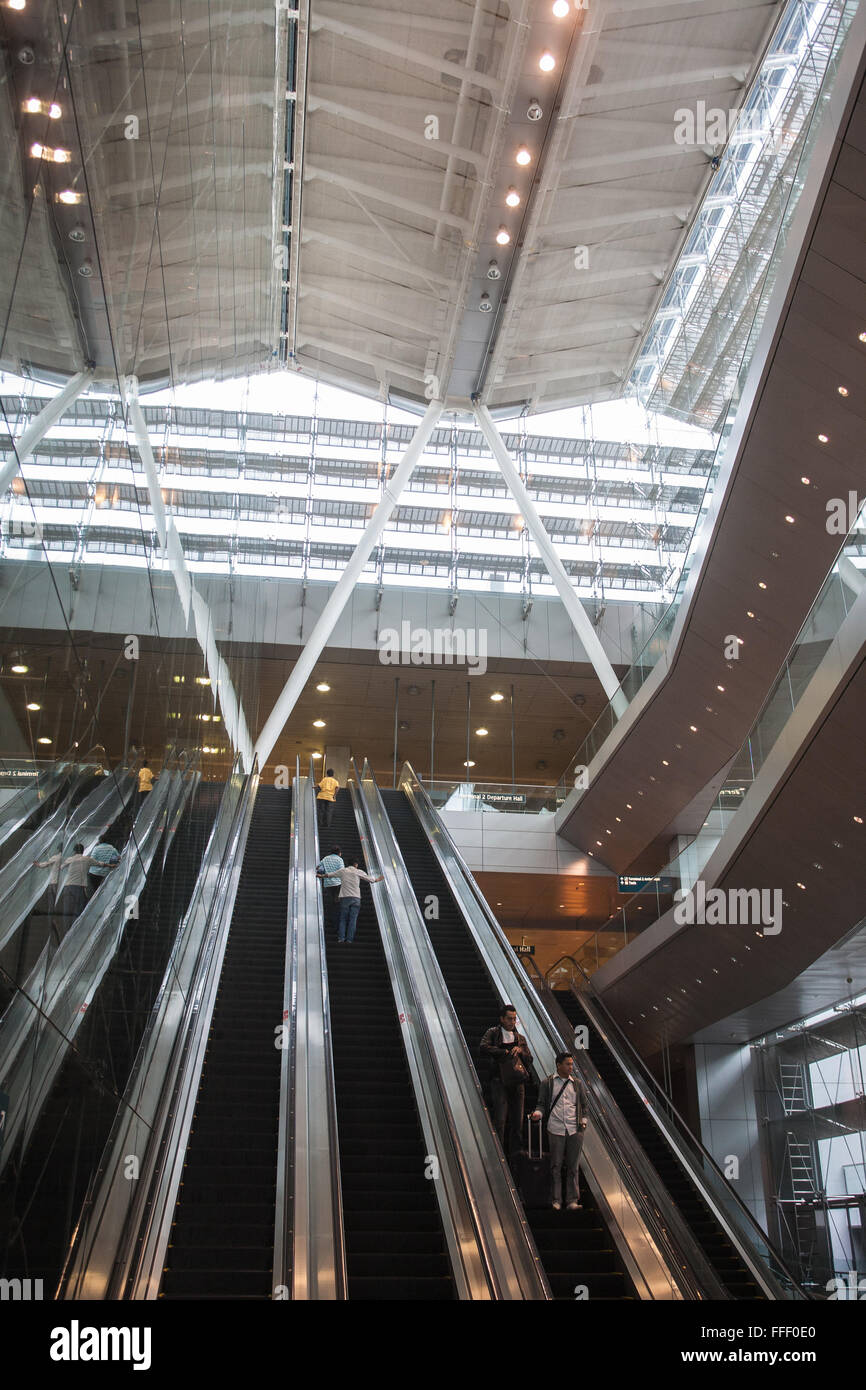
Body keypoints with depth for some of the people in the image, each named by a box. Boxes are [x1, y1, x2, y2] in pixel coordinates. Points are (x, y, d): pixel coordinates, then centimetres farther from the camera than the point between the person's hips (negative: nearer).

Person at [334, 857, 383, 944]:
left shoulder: (342, 871, 10)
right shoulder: (358, 872, 5)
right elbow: (369, 879, 14)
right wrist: (377, 880, 33)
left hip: (344, 898, 1)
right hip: (356, 898, -1)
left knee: (343, 919, 6)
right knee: (353, 919, 0)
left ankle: (341, 937, -4)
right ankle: (350, 939, -6)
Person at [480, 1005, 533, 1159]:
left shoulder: (520, 1038, 20)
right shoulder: (493, 1033, 6)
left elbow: (529, 1059, 15)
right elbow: (484, 1047, -12)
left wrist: (520, 1051, -5)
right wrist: (505, 1052, -9)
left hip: (517, 1082, 4)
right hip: (499, 1081, -4)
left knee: (517, 1120, 3)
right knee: (500, 1119, -9)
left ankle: (513, 1154, 11)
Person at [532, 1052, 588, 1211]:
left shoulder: (577, 1084, 15)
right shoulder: (547, 1083, 6)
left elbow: (583, 1105, 20)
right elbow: (542, 1103, 6)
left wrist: (583, 1120, 7)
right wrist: (538, 1113, -13)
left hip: (575, 1130, 2)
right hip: (555, 1130, -2)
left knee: (573, 1166, 3)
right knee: (556, 1166, 0)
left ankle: (572, 1200, 6)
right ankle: (556, 1200, 7)